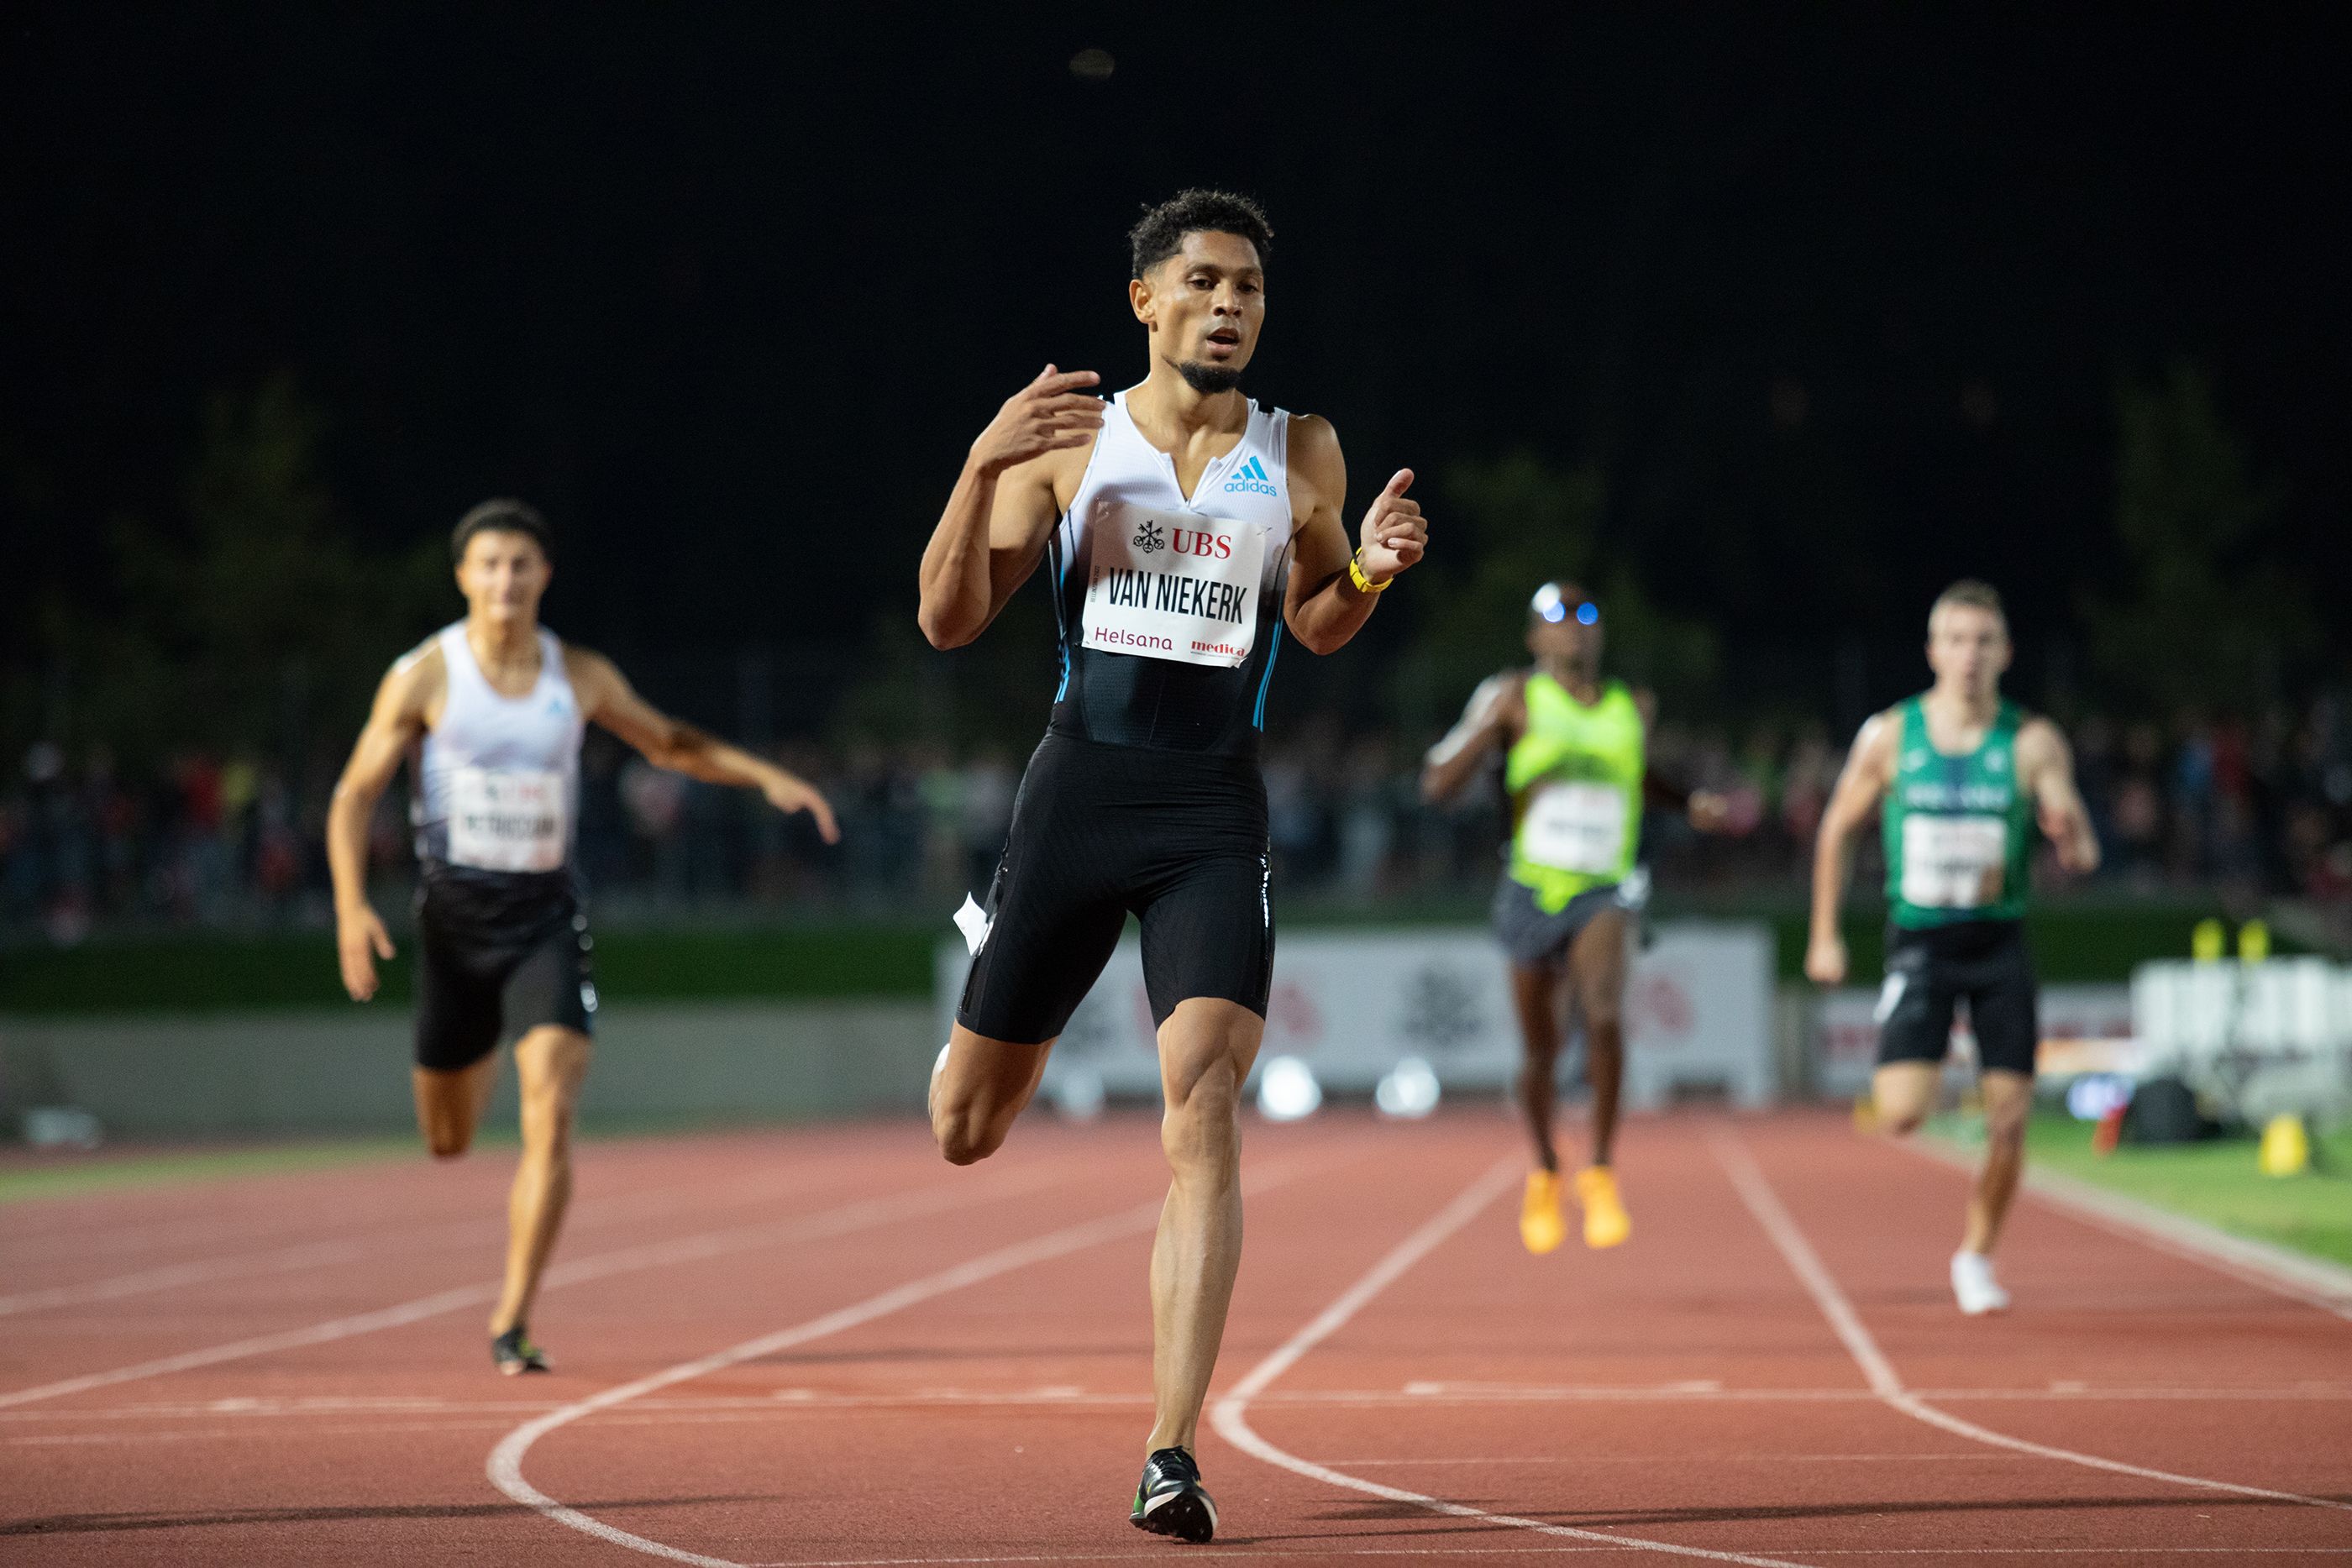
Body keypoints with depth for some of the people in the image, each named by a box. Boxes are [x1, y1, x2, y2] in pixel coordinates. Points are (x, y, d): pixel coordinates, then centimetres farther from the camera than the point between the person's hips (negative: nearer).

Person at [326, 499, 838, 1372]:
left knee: (551, 1119, -18)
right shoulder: (424, 677, -5)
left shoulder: (580, 677, 3)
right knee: (448, 1141, 12)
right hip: (454, 913, -1)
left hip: (546, 914, 1)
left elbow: (667, 743, 21)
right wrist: (352, 906, -15)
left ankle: (513, 1322, -12)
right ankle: (487, 1053, 52)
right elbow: (355, 794, -2)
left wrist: (766, 777, 12)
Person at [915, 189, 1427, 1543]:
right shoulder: (1066, 441, 2)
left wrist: (1370, 572, -2)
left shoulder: (1302, 454, 6)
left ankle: (1171, 1456, -19)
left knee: (1205, 1114, -18)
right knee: (967, 1131, 9)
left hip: (1217, 817, 0)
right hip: (1079, 791, 0)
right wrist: (982, 472, -16)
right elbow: (951, 622, -1)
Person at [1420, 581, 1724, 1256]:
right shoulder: (1517, 698, -3)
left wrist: (1689, 803, 9)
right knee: (1540, 1051, 9)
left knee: (1603, 1011, -27)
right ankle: (1544, 1176, 36)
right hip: (1532, 891, 0)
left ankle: (1602, 1173, -16)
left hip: (1604, 891, 0)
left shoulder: (1631, 709, 7)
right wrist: (1488, 725, -22)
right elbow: (1436, 785, -8)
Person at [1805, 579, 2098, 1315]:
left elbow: (2084, 852, -11)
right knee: (1901, 1114, -17)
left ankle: (1976, 1256, 19)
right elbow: (1837, 829, 9)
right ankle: (1908, 1067, 21)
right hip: (1920, 942, -1)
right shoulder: (1890, 736, -3)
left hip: (2001, 943, 1)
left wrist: (2071, 837, -36)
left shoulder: (2032, 742, -5)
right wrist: (1824, 936, 9)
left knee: (2009, 1119, -3)